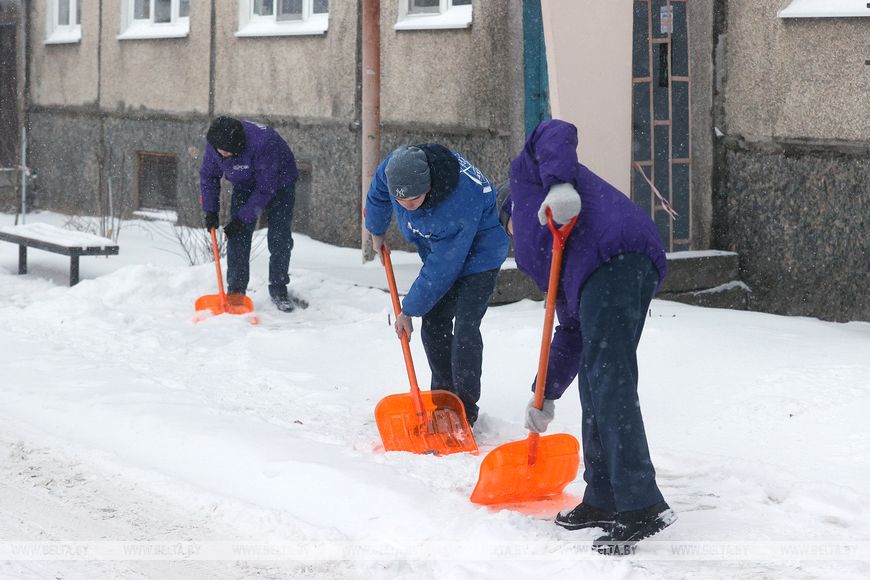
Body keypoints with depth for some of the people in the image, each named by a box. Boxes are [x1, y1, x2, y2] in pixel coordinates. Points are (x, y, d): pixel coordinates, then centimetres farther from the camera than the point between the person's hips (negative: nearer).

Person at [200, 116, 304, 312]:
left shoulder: (262, 142, -41)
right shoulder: (213, 143, -23)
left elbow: (265, 188, -34)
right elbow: (208, 176, -3)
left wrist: (242, 218, -31)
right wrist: (211, 211, -10)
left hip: (279, 183, -4)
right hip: (245, 186, 4)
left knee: (280, 237, -11)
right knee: (238, 237, -7)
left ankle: (278, 290, 2)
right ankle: (235, 291, -2)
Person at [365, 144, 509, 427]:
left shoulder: (460, 202, -41)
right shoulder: (393, 168, -24)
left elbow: (441, 270, -32)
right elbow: (377, 196, 4)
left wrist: (409, 310, -22)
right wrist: (376, 232, 22)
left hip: (478, 253, -7)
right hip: (441, 251, 7)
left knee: (465, 327, -17)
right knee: (434, 325, 5)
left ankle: (465, 408, -10)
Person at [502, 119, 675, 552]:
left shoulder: (526, 172, 27)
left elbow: (556, 134, 4)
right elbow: (572, 329, 34)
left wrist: (559, 184, -14)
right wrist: (545, 395, 36)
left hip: (612, 256, -9)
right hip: (640, 266, 9)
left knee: (608, 383, -13)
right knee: (597, 384, 16)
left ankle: (644, 507, -19)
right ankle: (603, 502, 22)